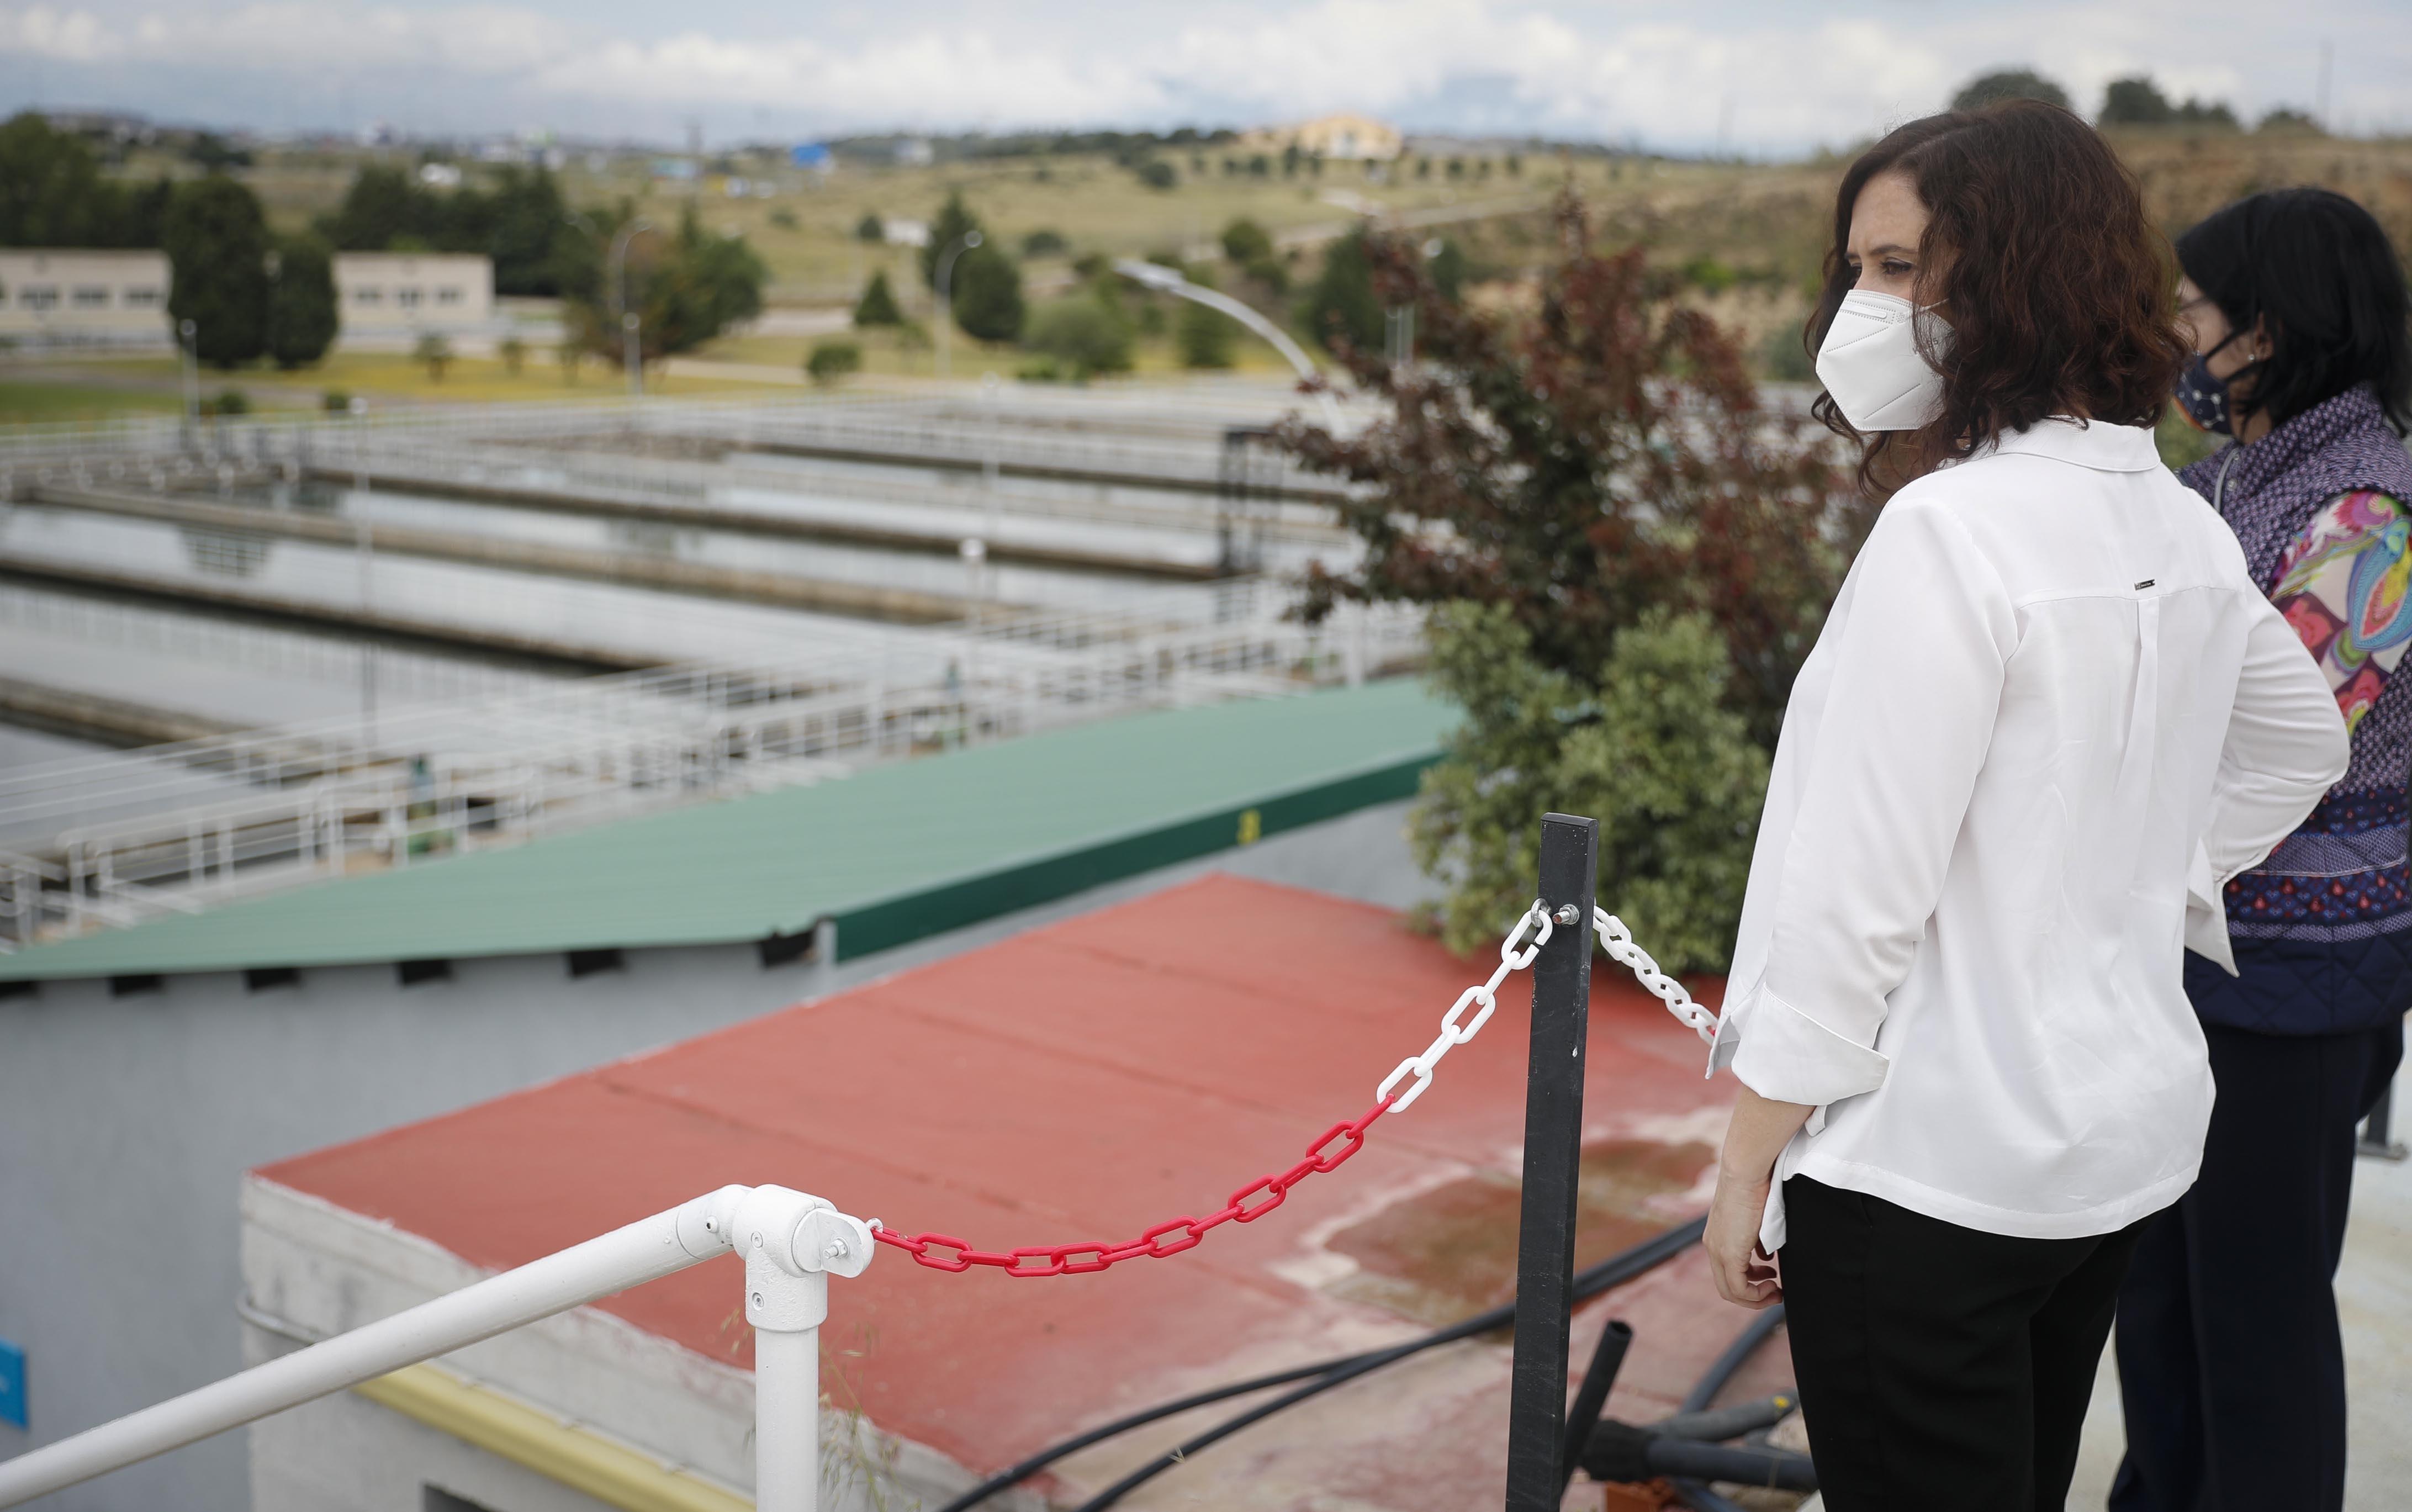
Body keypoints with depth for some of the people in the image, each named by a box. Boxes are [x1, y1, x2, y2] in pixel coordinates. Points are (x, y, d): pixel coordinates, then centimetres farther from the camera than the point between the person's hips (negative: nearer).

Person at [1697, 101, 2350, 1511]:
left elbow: (1859, 886, -21)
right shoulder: (2180, 523, 6)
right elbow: (2301, 742, 23)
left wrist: (1749, 1162, -12)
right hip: (2125, 1131, 9)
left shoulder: (1950, 530, -21)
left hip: (1928, 1161, -8)